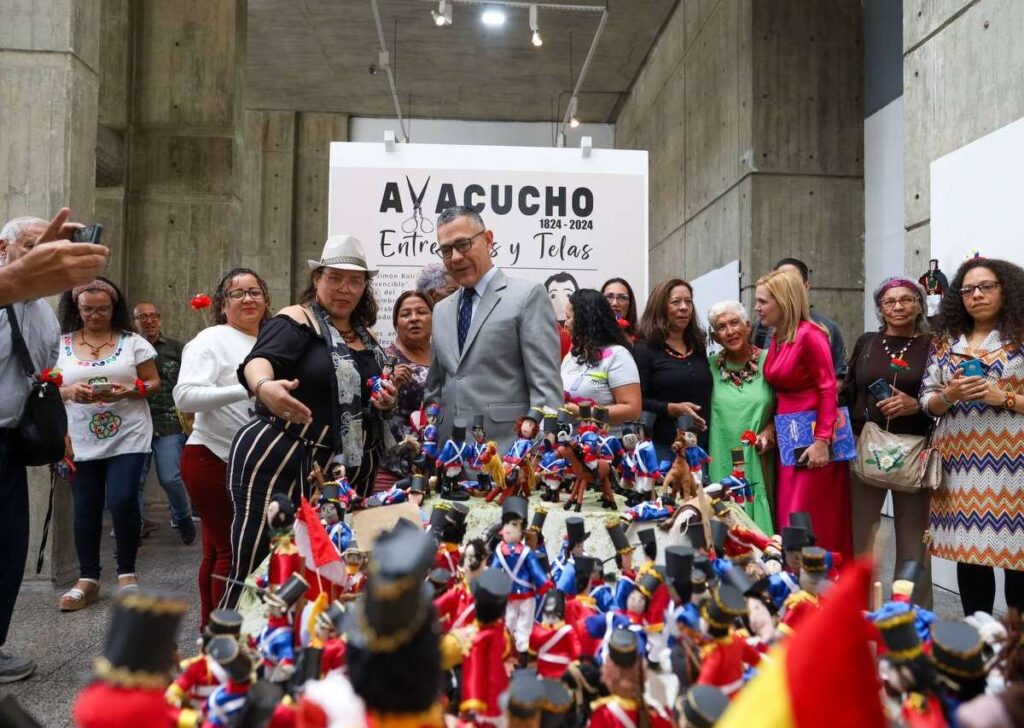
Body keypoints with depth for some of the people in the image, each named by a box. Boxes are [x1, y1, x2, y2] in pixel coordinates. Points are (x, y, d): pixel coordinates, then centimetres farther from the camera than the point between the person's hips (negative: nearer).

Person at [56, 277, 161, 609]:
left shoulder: (133, 342, 1)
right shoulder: (61, 344, 6)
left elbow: (153, 382, 2)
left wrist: (128, 391, -17)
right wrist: (69, 392, -15)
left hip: (128, 437, -2)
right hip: (81, 441, 2)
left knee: (122, 501, -11)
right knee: (86, 509, 7)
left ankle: (127, 572, 8)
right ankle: (88, 579, 20)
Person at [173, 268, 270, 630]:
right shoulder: (212, 340, -9)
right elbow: (184, 396, -22)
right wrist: (247, 389, -29)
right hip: (212, 460, -7)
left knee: (218, 550, 13)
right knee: (232, 549, -3)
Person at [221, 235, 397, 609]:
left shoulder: (366, 337, 15)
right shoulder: (296, 321, -5)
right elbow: (259, 360, -24)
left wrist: (386, 402, 4)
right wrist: (265, 386, -47)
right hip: (280, 462, -7)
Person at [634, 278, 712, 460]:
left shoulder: (699, 347, 16)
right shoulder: (644, 349, -4)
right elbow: (637, 402, -12)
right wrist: (671, 409, -22)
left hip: (701, 443, 6)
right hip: (662, 445, -5)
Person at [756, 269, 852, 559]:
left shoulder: (810, 335, -14)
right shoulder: (776, 339, 10)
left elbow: (828, 389, -16)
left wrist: (821, 441, -21)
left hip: (813, 437, -8)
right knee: (787, 522, 11)